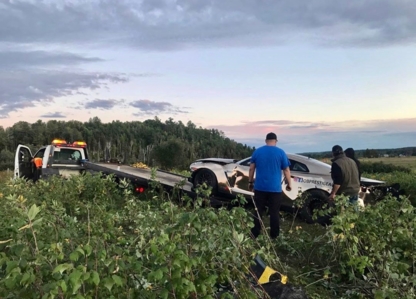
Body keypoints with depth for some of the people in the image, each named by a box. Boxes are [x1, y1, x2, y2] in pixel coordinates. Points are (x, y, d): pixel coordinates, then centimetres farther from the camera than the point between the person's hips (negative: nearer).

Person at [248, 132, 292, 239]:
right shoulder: (280, 152, -3)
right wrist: (289, 184, 11)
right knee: (274, 213, 6)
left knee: (258, 212, 9)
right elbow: (286, 170, 0)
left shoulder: (257, 151, 3)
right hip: (275, 188, -2)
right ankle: (274, 236, 12)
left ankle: (255, 235, 13)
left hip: (259, 187, 2)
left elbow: (251, 168, 6)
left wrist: (250, 182, 16)